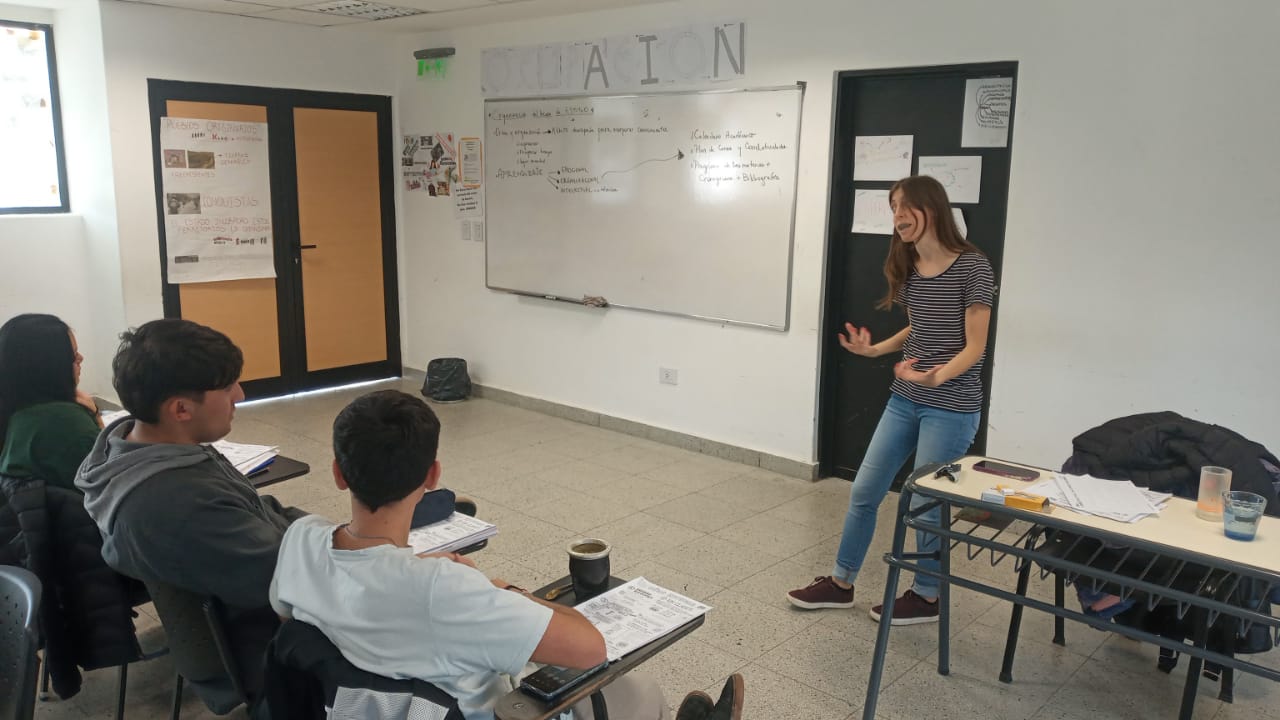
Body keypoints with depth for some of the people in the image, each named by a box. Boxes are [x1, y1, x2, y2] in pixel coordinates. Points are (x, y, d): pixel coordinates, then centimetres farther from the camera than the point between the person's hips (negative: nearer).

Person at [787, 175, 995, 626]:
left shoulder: (972, 267, -14)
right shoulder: (908, 266, 7)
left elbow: (975, 347, -15)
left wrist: (937, 376, -31)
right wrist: (873, 350, 8)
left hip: (952, 408, -7)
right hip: (904, 401, 7)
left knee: (927, 503, 4)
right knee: (864, 491, 10)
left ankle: (926, 597, 26)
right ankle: (841, 583, 26)